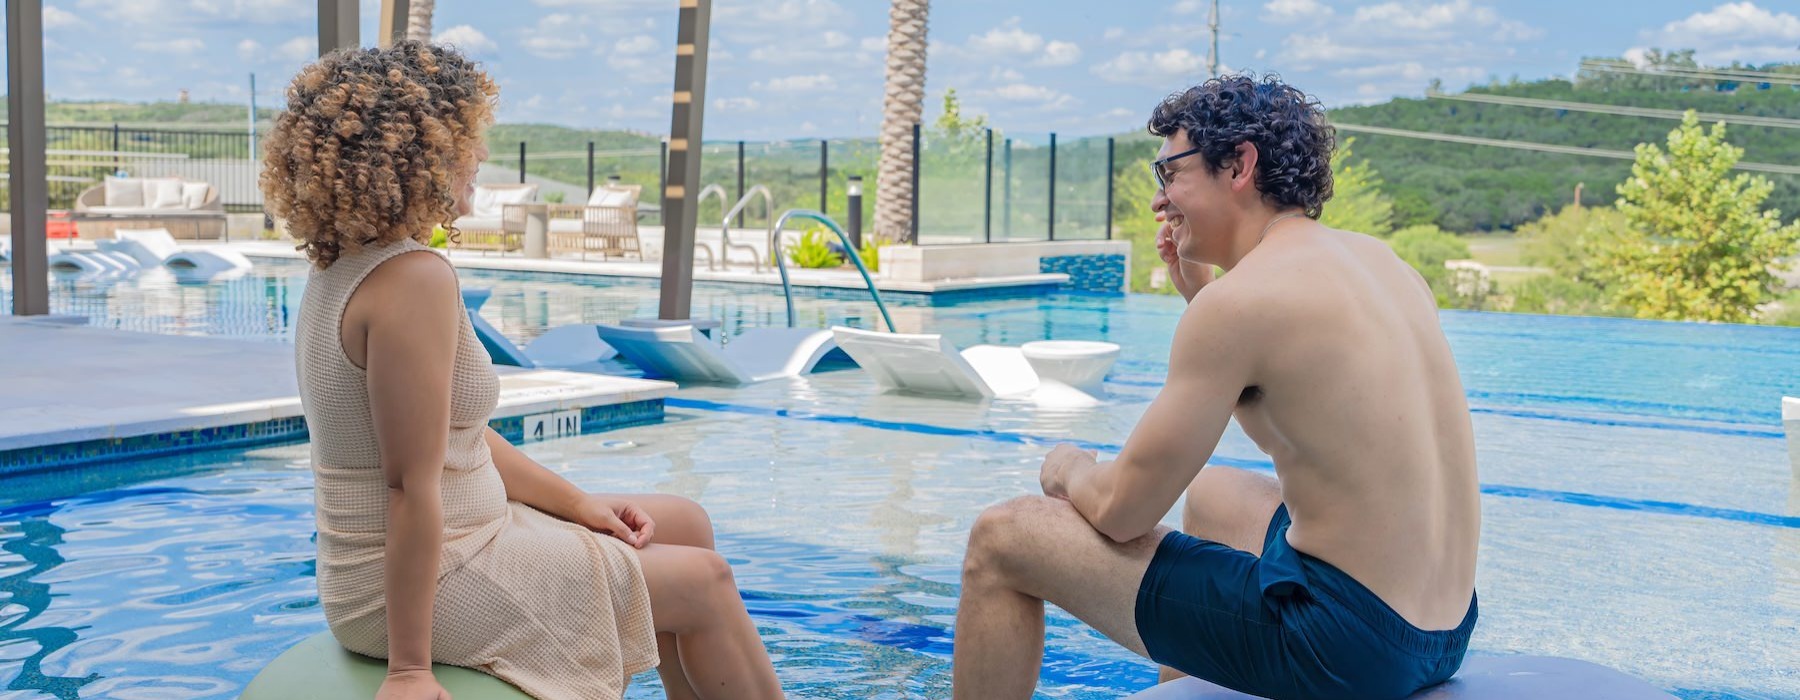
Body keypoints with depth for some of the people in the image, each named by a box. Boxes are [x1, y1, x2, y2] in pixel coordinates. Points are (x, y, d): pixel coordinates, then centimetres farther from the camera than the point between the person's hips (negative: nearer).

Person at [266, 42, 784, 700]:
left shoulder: (346, 268, 7)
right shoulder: (415, 278, -24)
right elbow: (412, 485, -26)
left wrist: (577, 502, 11)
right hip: (430, 578, -10)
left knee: (686, 524, 18)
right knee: (705, 580, 4)